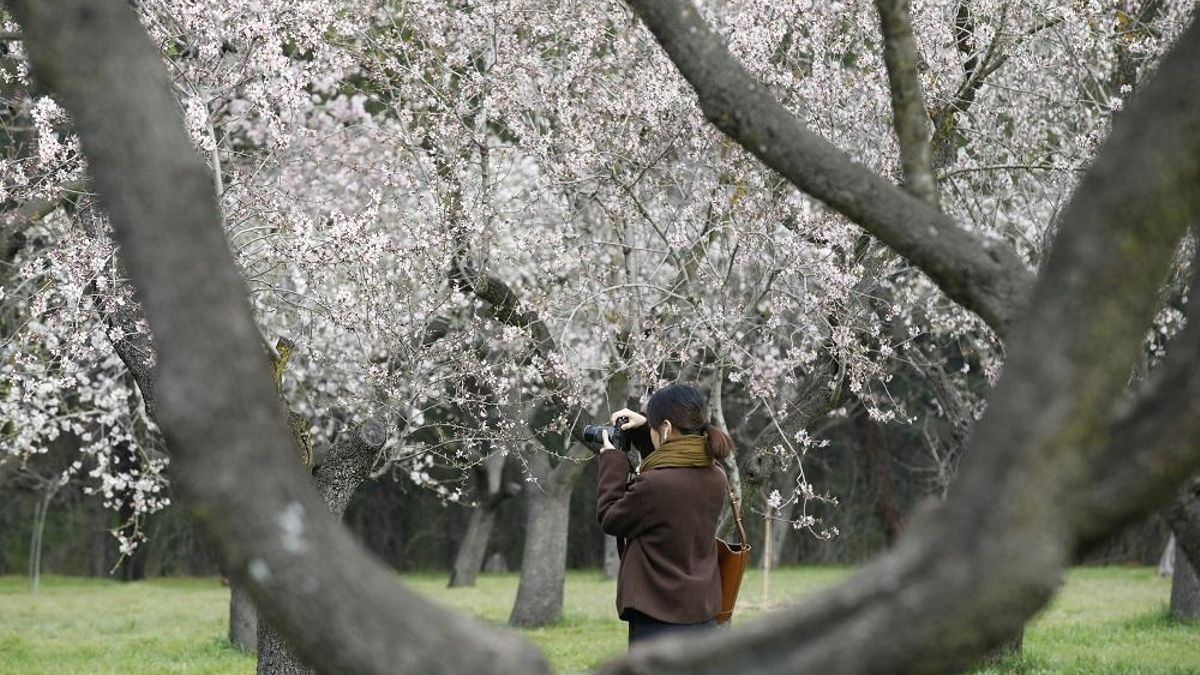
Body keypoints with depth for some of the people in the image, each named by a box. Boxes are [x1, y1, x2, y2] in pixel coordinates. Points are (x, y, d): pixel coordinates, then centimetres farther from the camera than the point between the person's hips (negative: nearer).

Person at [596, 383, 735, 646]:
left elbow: (610, 519, -2)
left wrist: (612, 461, 7)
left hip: (659, 622, -8)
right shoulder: (715, 480, 4)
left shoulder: (654, 485, -20)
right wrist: (641, 431, 18)